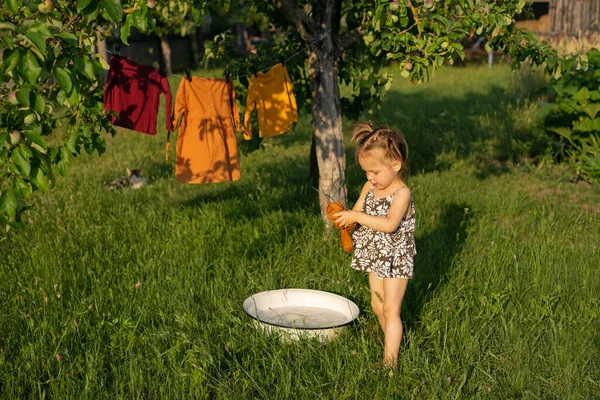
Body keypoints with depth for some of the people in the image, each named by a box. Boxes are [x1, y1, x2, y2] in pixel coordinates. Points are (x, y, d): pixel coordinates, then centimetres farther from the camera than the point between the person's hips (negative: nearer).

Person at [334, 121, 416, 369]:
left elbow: (389, 224, -35)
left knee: (391, 310, -2)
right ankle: (393, 344, 35)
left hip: (395, 259, -7)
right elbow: (358, 213, 3)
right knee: (377, 307, 17)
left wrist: (357, 216, -34)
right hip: (376, 257, 7)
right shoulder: (369, 188, 0)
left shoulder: (402, 193, -22)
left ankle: (390, 361, 5)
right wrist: (344, 216, -19)